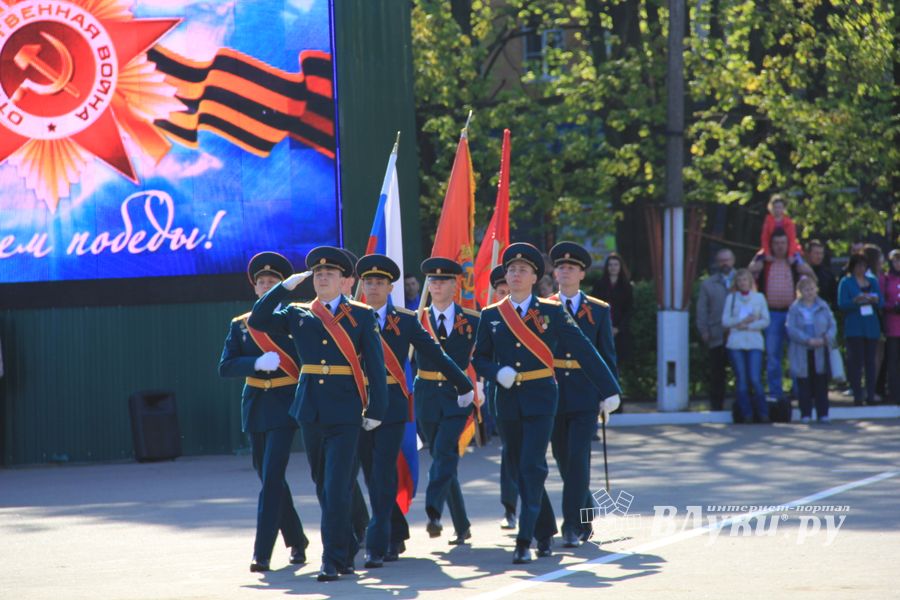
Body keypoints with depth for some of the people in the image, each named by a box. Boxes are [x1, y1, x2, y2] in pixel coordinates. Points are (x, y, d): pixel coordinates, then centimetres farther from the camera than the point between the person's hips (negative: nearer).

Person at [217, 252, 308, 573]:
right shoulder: (240, 325, 9)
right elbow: (226, 366, -1)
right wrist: (257, 363, -17)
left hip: (284, 405, -5)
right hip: (255, 408, 5)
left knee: (272, 478, -13)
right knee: (269, 478, 11)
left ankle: (262, 552, -13)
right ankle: (296, 541, 28)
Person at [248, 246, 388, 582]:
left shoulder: (362, 316, 1)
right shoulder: (298, 315, 11)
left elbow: (375, 365, -1)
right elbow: (257, 321, 3)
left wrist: (376, 410, -6)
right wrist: (287, 286, -1)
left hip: (345, 413, -4)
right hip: (310, 412, 4)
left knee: (336, 488, -10)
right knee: (323, 488, 11)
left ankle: (334, 560, -7)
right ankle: (348, 551, 25)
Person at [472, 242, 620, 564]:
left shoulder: (552, 312, -1)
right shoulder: (491, 316, 6)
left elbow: (584, 351, 1)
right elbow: (479, 358, 11)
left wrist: (609, 390, 0)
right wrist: (497, 372, -12)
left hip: (541, 399, -3)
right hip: (508, 401, 3)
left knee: (532, 467, -14)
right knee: (522, 470, 10)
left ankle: (524, 541, -15)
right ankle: (545, 532, 26)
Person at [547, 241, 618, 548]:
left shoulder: (599, 311, 5)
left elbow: (607, 356, 6)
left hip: (585, 397, -2)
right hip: (552, 394, 2)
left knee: (578, 459, -10)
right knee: (563, 460, 10)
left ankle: (573, 527, -9)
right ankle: (585, 516, 29)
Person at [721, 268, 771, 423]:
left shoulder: (759, 297, 9)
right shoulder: (731, 298, 9)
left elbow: (765, 321, 4)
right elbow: (725, 321, 3)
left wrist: (748, 326, -7)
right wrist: (742, 321, -9)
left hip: (754, 342, -1)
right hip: (735, 343, 1)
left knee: (755, 379, -11)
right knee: (742, 380, -2)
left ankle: (763, 414, -4)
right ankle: (746, 414, 2)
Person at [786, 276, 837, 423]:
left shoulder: (823, 306, 6)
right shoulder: (795, 308, 1)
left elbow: (832, 326, 4)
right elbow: (791, 330, -8)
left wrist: (826, 338, -16)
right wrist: (808, 340, -19)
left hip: (821, 351, 1)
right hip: (802, 352, -1)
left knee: (821, 382, 3)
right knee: (804, 383, 0)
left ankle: (823, 413, 8)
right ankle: (805, 414, 6)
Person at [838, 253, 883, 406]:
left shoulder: (873, 281, 16)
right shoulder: (845, 282, 3)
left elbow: (881, 303, 12)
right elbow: (842, 305, -6)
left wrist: (875, 300, -11)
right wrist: (856, 301, -23)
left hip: (871, 327, 4)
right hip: (854, 328, -4)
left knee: (870, 361, 2)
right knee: (856, 361, -7)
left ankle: (871, 395, 4)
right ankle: (857, 395, -6)